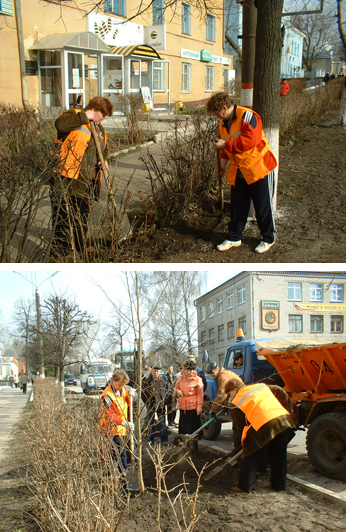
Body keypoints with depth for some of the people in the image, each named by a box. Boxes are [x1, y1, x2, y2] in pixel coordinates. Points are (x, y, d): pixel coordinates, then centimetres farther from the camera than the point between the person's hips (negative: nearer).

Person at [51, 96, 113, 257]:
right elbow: (60, 124, -27)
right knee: (62, 217, -4)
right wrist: (84, 116, -20)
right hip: (66, 179, -8)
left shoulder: (99, 128, 20)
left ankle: (82, 249, 26)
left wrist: (103, 161, 10)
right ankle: (61, 252, 3)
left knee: (83, 218, 15)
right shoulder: (75, 115, -5)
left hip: (87, 182, 8)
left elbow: (104, 149, 32)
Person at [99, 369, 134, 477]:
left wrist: (129, 395, -7)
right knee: (121, 452, -11)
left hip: (121, 428, 8)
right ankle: (123, 473, -5)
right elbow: (110, 414, -25)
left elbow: (128, 405, 14)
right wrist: (123, 423, -36)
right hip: (112, 428, -8)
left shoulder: (123, 391, 5)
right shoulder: (107, 395, -20)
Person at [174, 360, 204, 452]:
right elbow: (176, 387, 19)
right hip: (182, 406, 5)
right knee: (184, 426, 12)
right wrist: (177, 391, -6)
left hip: (193, 406, -4)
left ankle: (195, 444, 15)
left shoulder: (197, 380, -7)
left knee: (193, 426, 2)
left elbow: (200, 395, -6)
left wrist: (199, 407, -10)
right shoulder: (181, 378, 5)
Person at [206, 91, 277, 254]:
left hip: (258, 167, -7)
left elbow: (250, 140, -30)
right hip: (238, 171, 8)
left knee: (263, 206, 4)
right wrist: (224, 158, 6)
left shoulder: (246, 116, -18)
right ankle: (234, 238, 23)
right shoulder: (223, 123, 9)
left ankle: (268, 238, 19)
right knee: (237, 206, 11)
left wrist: (226, 145, -24)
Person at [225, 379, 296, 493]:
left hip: (263, 427, -5)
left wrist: (246, 441, 24)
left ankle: (244, 486, 13)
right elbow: (280, 392, 22)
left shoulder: (236, 403, 10)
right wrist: (288, 409, 30)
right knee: (279, 456, 19)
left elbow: (240, 426, 12)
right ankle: (279, 486, 27)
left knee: (251, 457, 10)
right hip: (284, 420, 5)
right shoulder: (260, 386, 23)